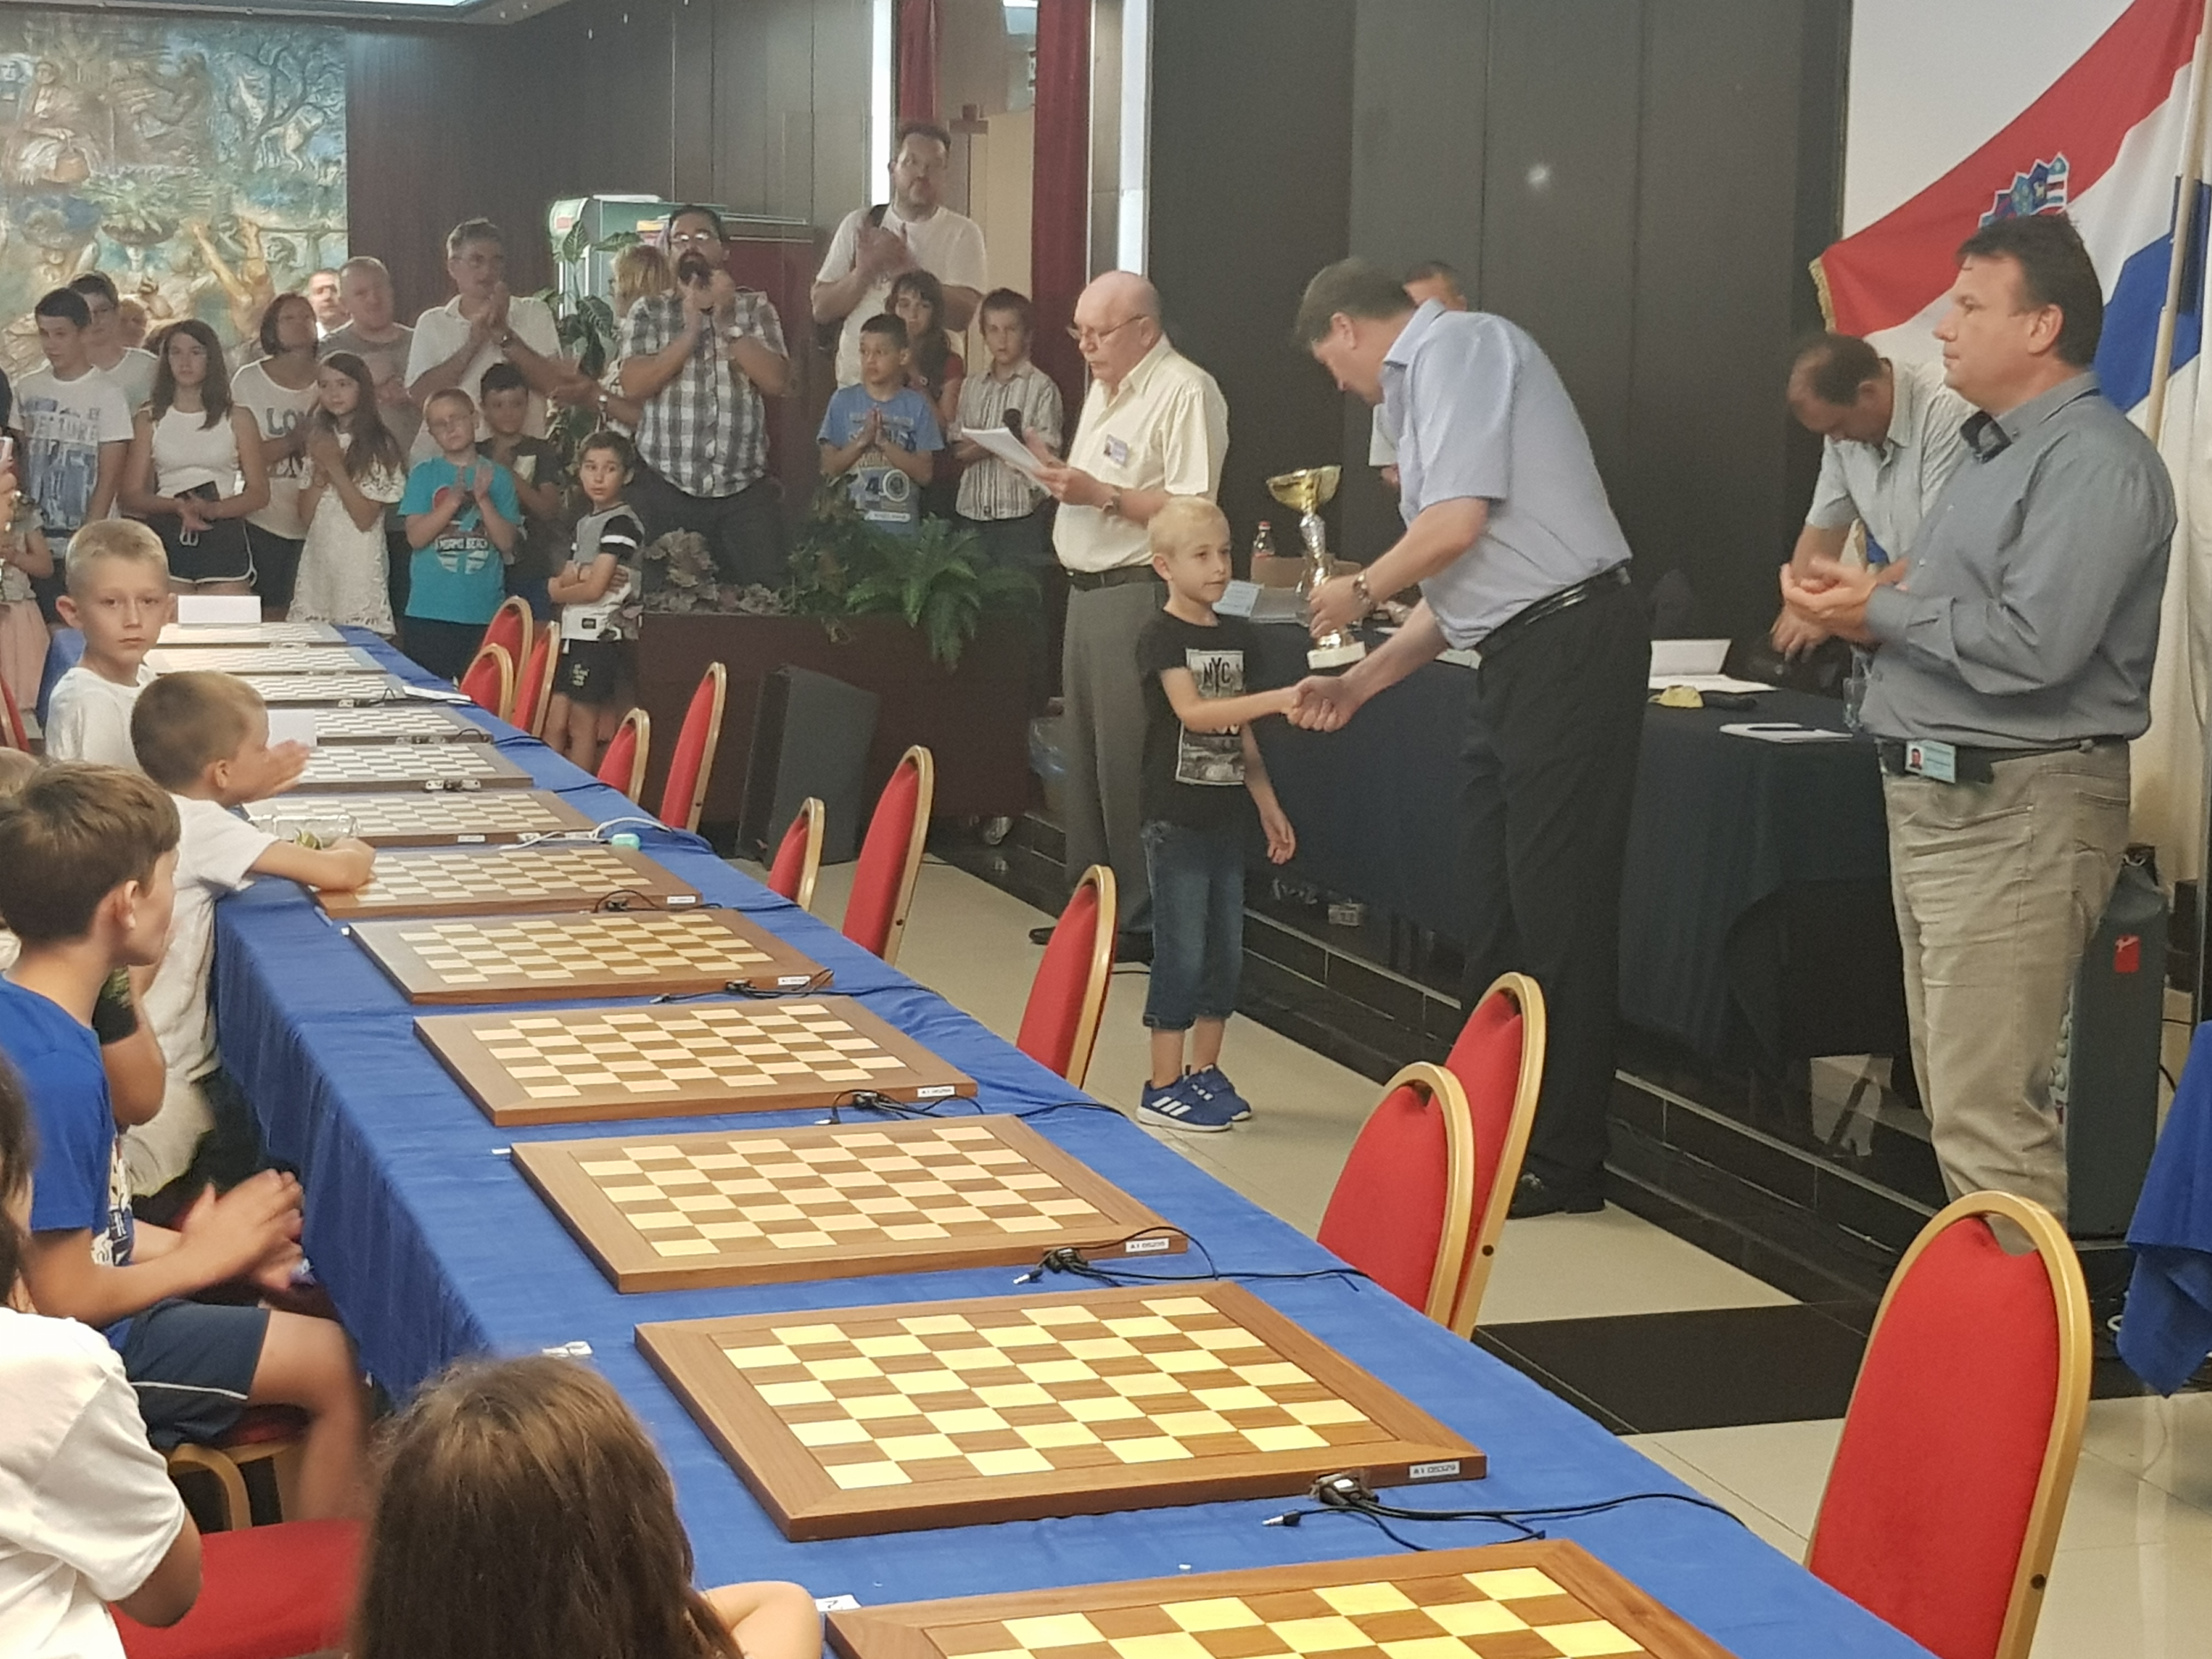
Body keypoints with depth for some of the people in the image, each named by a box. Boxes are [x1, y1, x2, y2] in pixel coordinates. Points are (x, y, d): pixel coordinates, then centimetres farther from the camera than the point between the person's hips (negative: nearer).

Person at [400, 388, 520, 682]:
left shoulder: (497, 476, 7)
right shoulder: (424, 475, 6)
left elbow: (507, 542, 1)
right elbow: (416, 537, -5)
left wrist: (483, 500, -12)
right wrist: (453, 500, -16)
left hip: (484, 613, 0)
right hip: (429, 613, 0)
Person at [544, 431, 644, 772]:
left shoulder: (621, 525, -10)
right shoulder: (585, 523, 17)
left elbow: (594, 590, -15)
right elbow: (563, 578, 12)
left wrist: (558, 590, 3)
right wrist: (581, 573, -10)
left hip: (601, 634, -8)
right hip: (574, 633, 8)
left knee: (583, 728, -3)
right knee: (555, 725, 6)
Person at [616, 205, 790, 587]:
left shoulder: (755, 308, 11)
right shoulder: (648, 312, 10)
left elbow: (777, 382, -3)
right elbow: (633, 386, -5)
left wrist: (728, 325, -8)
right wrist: (691, 332, -10)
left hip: (744, 494, 0)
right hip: (665, 491, 0)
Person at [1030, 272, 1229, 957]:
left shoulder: (1185, 392, -13)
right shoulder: (1103, 388, 18)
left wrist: (1101, 494, -21)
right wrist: (1061, 476, 7)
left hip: (1138, 593, -10)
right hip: (1086, 588, 10)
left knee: (1128, 765, -7)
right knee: (1084, 758, 14)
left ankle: (1142, 920, 0)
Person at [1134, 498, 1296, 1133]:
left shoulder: (1238, 636, 11)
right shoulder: (1161, 636, -10)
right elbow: (1193, 712, -23)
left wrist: (1268, 803, 15)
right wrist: (1278, 699, -30)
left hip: (1226, 815, 7)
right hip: (1175, 818, -7)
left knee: (1226, 950, 10)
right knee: (1181, 954, -5)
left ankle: (1204, 1070, 22)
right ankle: (1164, 1086, 2)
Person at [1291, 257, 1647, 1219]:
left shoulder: (1455, 347, -6)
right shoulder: (1425, 383, 23)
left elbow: (1458, 526, -17)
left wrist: (1361, 590, 0)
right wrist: (1358, 683, 24)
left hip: (1568, 643, -10)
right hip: (1516, 655, 10)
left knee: (1555, 913, -5)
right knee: (1494, 908, 15)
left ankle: (1562, 1163, 1)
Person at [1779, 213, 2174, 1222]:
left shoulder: (2095, 464, -13)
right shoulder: (1993, 451, 19)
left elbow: (2032, 647, -24)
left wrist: (1880, 609, -12)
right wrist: (1860, 606, 2)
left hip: (2020, 810, -10)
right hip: (1932, 796, 10)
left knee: (1988, 1114, -11)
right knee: (1955, 1099, 13)